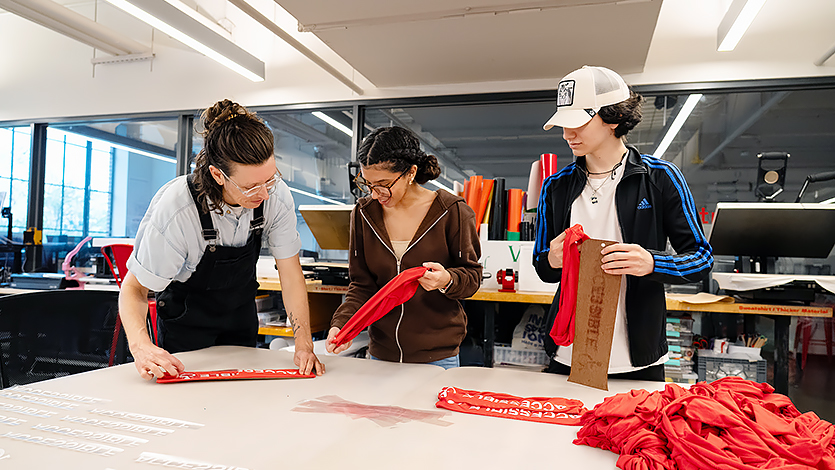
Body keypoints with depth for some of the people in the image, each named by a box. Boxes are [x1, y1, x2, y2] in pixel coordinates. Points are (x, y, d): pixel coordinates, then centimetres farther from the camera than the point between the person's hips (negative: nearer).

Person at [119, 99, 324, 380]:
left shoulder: (277, 195, -26)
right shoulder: (173, 209, -35)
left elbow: (290, 272, -18)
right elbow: (135, 288, -25)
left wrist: (304, 344, -25)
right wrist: (141, 346, -43)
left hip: (240, 313, 4)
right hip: (186, 318, -3)